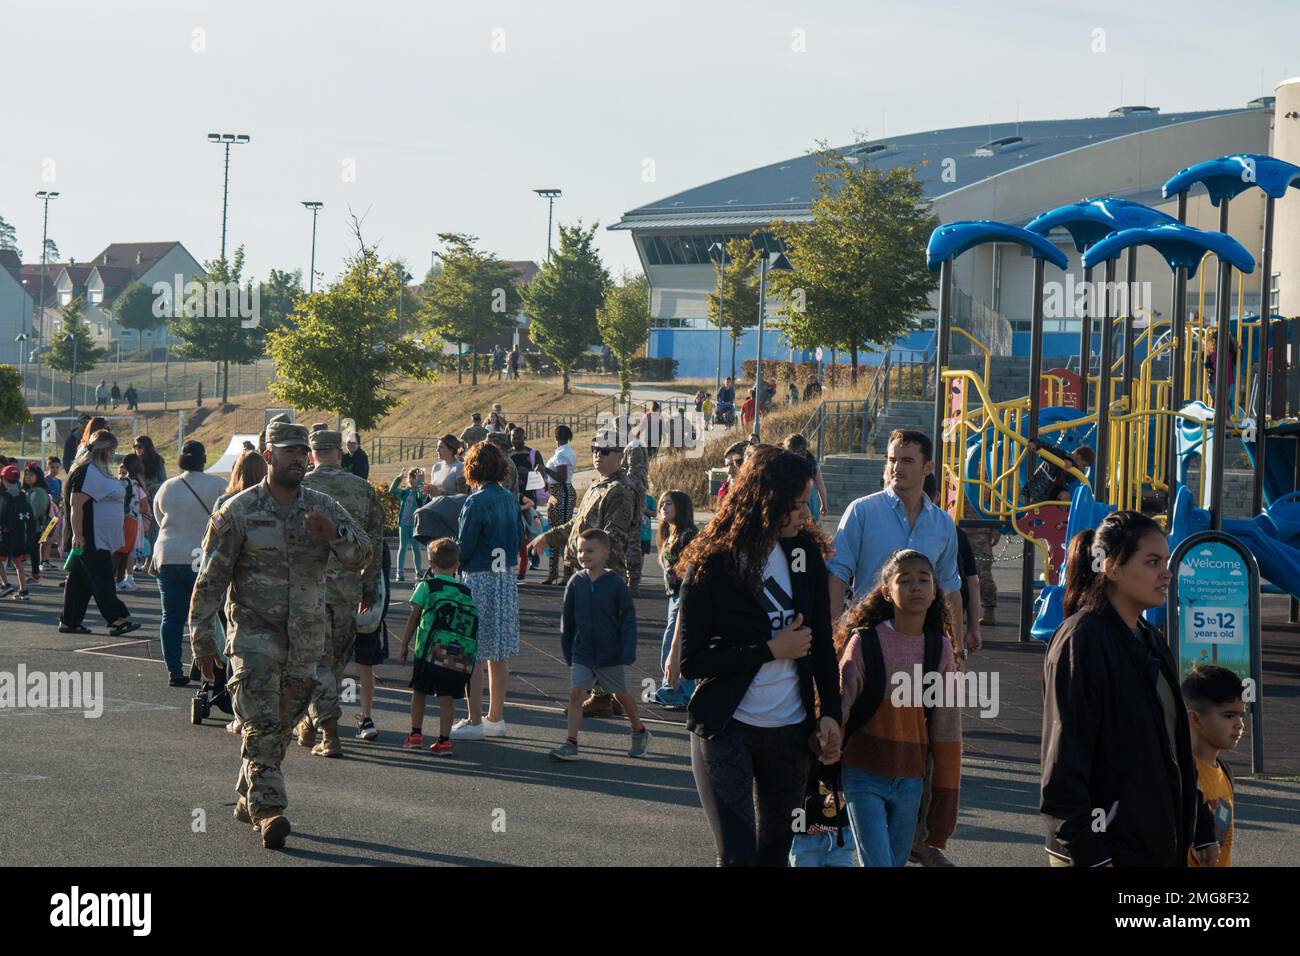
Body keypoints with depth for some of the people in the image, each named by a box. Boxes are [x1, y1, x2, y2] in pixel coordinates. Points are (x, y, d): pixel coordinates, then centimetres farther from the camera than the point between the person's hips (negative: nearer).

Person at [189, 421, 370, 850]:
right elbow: (211, 578, -2)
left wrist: (332, 532, -23)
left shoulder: (324, 508, 6)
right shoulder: (239, 510, -4)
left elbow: (360, 556, -3)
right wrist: (202, 640, -5)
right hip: (255, 633, -4)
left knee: (281, 726, 11)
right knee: (262, 725, -15)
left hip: (306, 638, 4)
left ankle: (248, 799, 27)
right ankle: (268, 811, -19)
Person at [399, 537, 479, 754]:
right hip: (460, 654, 2)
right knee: (447, 697, 6)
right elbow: (473, 621, 9)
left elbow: (414, 618, 1)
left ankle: (416, 734, 18)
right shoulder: (465, 592, 11)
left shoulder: (427, 585, 2)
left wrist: (404, 645, 7)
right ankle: (444, 740, 3)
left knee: (419, 691, 15)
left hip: (430, 650, -2)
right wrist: (470, 655, 16)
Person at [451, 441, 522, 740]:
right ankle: (496, 718, 19)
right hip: (506, 579, 8)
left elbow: (463, 549, -13)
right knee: (499, 653, 12)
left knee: (472, 654, -2)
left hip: (478, 580, -8)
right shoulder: (510, 499, 8)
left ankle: (474, 721, -2)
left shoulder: (477, 502, -14)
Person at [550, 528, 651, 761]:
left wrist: (628, 651, -13)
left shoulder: (615, 583, -12)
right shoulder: (576, 582, -3)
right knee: (576, 693, -10)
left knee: (621, 694, 14)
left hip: (610, 654, -2)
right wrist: (567, 650, 10)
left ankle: (639, 731, 36)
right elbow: (567, 619, 7)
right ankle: (571, 743, -9)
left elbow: (628, 617, -8)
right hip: (582, 652, 2)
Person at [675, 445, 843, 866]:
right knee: (737, 855, -8)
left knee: (776, 850, 12)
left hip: (790, 731, 5)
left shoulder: (806, 551, 1)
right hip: (725, 729, -4)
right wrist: (771, 650, -17)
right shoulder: (711, 565, -12)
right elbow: (691, 662, -14)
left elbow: (822, 643, 8)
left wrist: (830, 713, -1)